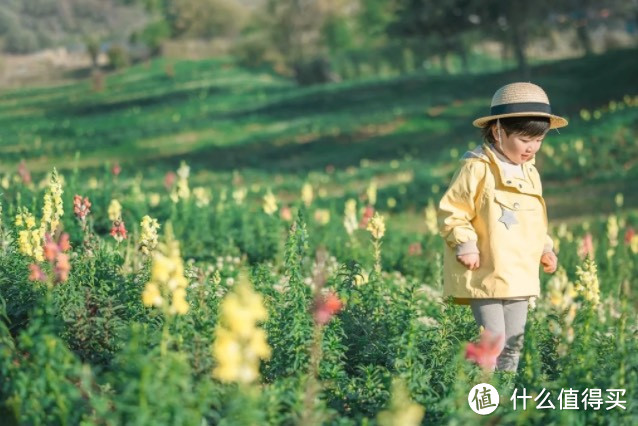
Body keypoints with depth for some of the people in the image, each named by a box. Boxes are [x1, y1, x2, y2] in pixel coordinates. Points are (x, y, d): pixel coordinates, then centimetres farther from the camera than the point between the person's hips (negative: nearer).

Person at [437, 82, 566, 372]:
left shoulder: (530, 172, 13)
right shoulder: (477, 168, -12)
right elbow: (451, 211, -12)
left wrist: (545, 249, 13)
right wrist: (465, 245, -20)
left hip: (520, 275, 8)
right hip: (484, 274, -8)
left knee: (514, 341, 11)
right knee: (493, 340, -9)